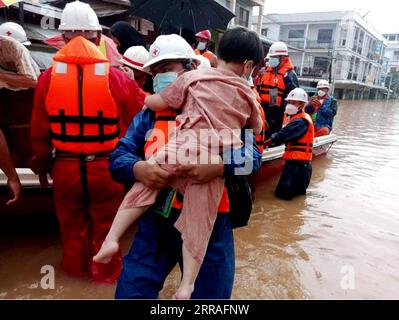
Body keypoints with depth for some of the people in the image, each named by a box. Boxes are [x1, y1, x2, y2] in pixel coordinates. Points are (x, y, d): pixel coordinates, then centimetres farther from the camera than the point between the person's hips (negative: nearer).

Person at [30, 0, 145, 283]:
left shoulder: (48, 77, -7)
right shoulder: (116, 77, -13)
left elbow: (39, 131, 0)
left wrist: (42, 165, 14)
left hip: (65, 166, 2)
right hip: (106, 167, -1)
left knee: (73, 223, 23)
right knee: (105, 223, 18)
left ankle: (75, 267, 45)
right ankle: (107, 271, 37)